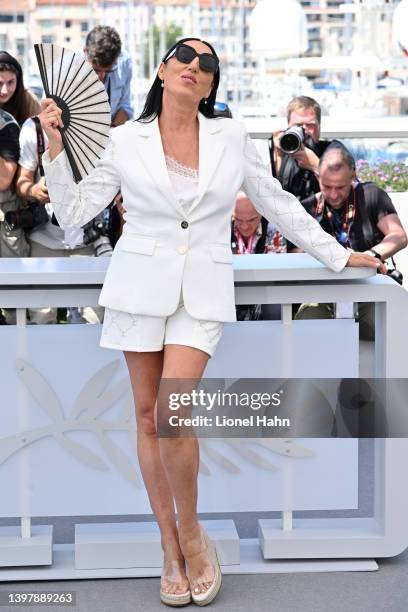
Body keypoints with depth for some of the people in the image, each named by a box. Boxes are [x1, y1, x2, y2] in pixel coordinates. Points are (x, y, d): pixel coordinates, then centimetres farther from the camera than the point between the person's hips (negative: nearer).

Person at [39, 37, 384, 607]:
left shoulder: (232, 137, 4)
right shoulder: (126, 141, 3)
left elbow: (277, 202, 14)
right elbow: (72, 212, 5)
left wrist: (338, 254, 16)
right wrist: (55, 146, -5)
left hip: (204, 293, -1)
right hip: (141, 287, 1)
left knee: (171, 414, -17)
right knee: (148, 416, 4)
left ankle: (191, 531, 7)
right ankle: (171, 549, 17)